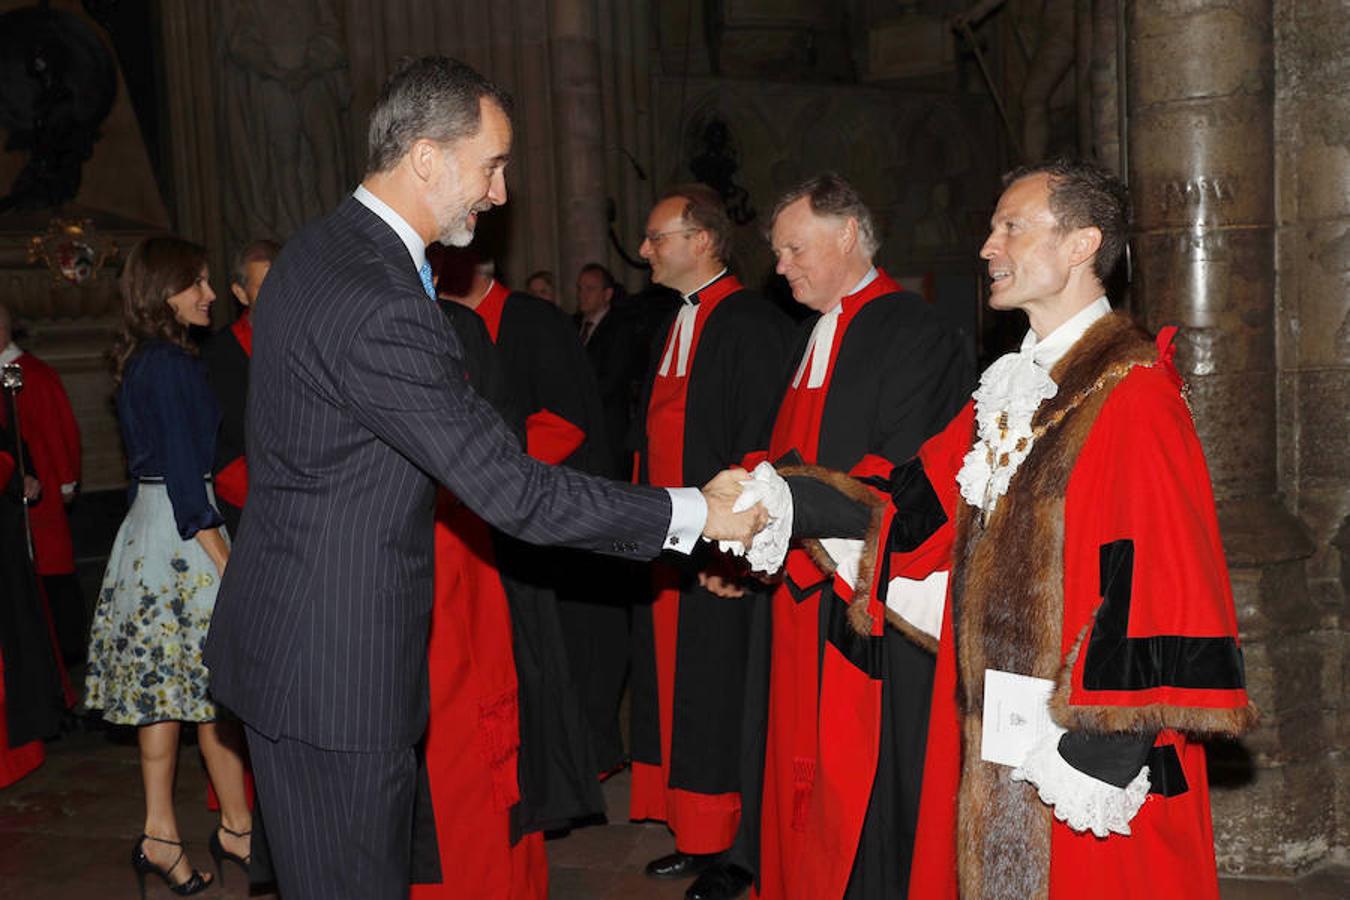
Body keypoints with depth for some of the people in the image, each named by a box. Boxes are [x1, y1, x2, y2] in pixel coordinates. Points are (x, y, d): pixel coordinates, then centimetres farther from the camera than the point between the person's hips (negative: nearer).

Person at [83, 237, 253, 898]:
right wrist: (222, 553, -17)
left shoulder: (138, 361, 14)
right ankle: (235, 827, 12)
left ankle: (161, 836, 16)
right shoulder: (172, 365, -15)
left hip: (149, 526, 9)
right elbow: (182, 466, -18)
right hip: (181, 533, -9)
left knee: (168, 689, 11)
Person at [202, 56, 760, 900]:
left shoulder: (321, 250, 8)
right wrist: (693, 513, -17)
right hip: (336, 664, -10)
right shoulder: (379, 306, -27)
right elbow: (510, 489, -25)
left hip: (287, 633, 10)